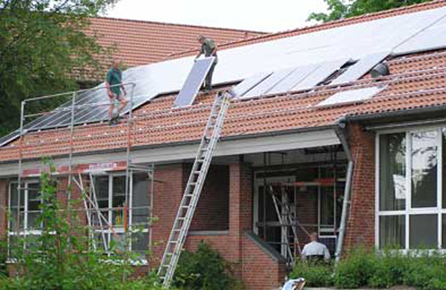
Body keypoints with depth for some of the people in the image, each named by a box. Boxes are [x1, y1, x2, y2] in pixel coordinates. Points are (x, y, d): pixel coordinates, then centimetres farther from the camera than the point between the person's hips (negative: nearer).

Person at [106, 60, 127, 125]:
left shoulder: (119, 71, 12)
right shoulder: (110, 72, -12)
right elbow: (107, 83, -15)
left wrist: (124, 90, 17)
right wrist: (109, 91, -23)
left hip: (118, 91, 8)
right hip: (112, 91, -8)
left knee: (124, 102, -2)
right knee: (112, 105, -5)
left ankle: (117, 115, 7)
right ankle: (110, 120, 2)